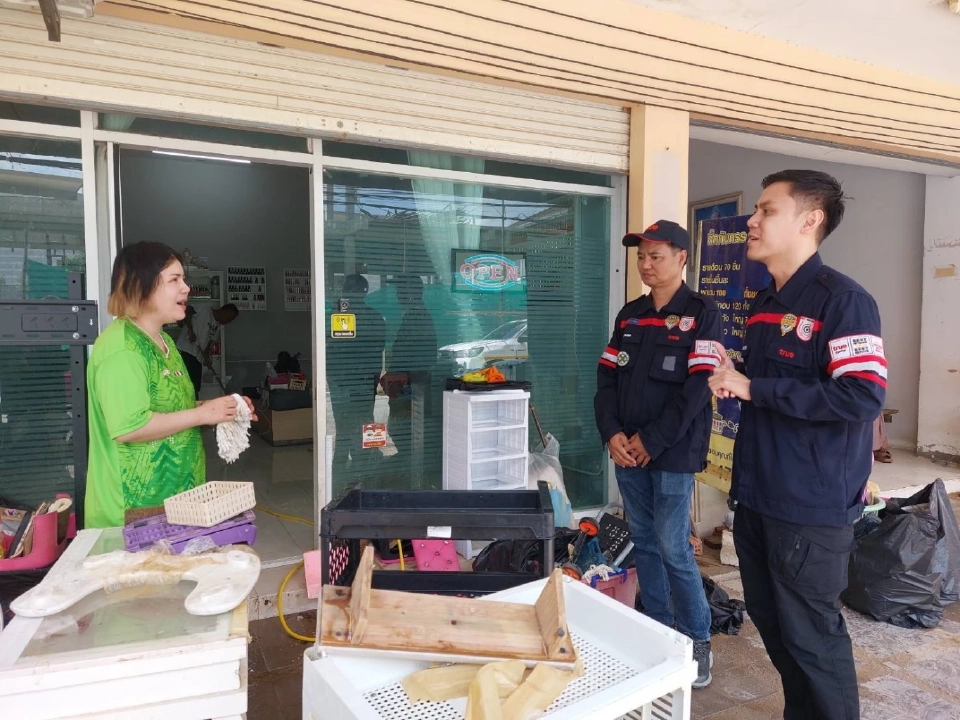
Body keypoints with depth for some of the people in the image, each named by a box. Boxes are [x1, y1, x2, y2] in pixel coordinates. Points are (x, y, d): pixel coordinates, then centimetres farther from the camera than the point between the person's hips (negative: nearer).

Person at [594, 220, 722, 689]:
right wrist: (611, 434, -6)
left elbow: (698, 387, -13)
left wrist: (651, 441, -15)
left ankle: (698, 642, 17)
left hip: (673, 454, -5)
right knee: (644, 544, 13)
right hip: (626, 452, 6)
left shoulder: (701, 314, -5)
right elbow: (607, 378, 9)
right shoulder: (629, 315, 12)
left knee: (673, 549, -3)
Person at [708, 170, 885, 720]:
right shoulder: (764, 304, 12)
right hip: (757, 496, 8)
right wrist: (732, 376, 1)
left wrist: (753, 388, -21)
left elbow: (864, 398, -25)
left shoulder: (843, 299, -14)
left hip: (813, 504, -8)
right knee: (772, 622, 19)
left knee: (811, 633, 6)